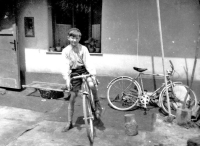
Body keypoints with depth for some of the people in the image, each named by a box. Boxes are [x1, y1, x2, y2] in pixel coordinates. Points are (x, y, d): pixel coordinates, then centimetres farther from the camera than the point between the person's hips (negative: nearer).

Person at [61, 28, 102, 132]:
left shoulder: (83, 49, -8)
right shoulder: (66, 51, -6)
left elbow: (88, 62, -16)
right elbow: (65, 66, -15)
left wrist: (93, 75, -30)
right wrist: (67, 79, -29)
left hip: (84, 70, -1)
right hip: (74, 72, 1)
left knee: (92, 85, -34)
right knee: (72, 98, 3)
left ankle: (97, 103, -2)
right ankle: (69, 123, 16)